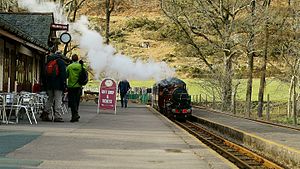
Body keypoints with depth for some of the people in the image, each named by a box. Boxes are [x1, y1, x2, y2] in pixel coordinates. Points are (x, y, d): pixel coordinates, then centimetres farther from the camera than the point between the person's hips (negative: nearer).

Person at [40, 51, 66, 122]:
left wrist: (45, 86, 21)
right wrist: (64, 85, -8)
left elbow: (45, 75, 18)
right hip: (58, 85, -6)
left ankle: (45, 115, 10)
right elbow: (63, 74, -9)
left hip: (49, 85, 6)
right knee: (58, 100, -4)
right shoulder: (61, 62, -1)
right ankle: (57, 117, -8)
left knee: (50, 100, 16)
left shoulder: (48, 62, 17)